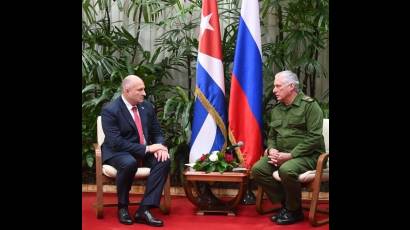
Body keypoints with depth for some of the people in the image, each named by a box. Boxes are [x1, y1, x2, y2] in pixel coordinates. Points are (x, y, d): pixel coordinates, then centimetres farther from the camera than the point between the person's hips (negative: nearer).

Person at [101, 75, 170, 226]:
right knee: (129, 163, -39)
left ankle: (144, 209, -26)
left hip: (145, 150, 6)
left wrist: (159, 147, -14)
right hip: (117, 152, -6)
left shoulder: (147, 107, 4)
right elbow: (116, 142, -24)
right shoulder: (110, 110, -15)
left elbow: (157, 133, 11)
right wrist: (146, 148, -27)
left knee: (164, 160, -24)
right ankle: (122, 207, -14)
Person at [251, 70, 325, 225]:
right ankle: (285, 204, 0)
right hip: (281, 154, 7)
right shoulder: (276, 108, 14)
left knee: (286, 170, -36)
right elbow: (272, 135, 21)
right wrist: (272, 149, -3)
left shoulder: (309, 105, -8)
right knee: (258, 169, -16)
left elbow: (314, 137, -16)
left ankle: (294, 211, -9)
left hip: (307, 155, -7)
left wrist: (290, 155, -21)